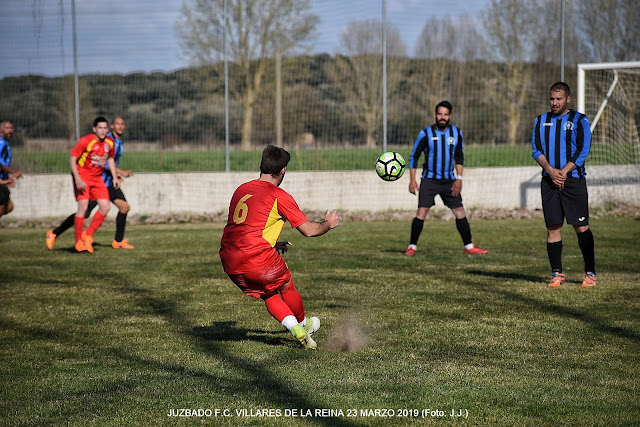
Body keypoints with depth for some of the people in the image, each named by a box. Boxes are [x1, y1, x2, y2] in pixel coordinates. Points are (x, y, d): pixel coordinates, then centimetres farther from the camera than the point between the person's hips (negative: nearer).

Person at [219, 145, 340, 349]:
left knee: (268, 294, 23)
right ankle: (303, 324, 39)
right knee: (286, 286, 21)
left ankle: (294, 327, 10)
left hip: (229, 261, 6)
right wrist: (328, 224, 21)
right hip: (257, 258, -6)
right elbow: (308, 230, 0)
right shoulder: (279, 196, -4)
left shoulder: (241, 189, 16)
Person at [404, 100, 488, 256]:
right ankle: (412, 247, -3)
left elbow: (459, 157, 11)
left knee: (460, 212, 2)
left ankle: (469, 247, 11)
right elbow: (414, 157, -1)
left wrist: (459, 178, 1)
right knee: (421, 212, -13)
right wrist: (412, 179, -7)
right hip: (429, 179, -3)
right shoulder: (425, 134, -7)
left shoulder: (457, 133, 2)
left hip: (449, 180, 3)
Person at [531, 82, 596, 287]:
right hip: (549, 180, 3)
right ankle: (557, 273, 7)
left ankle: (590, 272, 2)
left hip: (574, 179, -3)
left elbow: (583, 150, -5)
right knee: (553, 227, 1)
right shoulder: (541, 121, 13)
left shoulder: (579, 120, 2)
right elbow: (536, 149, 7)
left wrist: (563, 172, -13)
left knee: (581, 226, -5)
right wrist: (550, 170, -9)